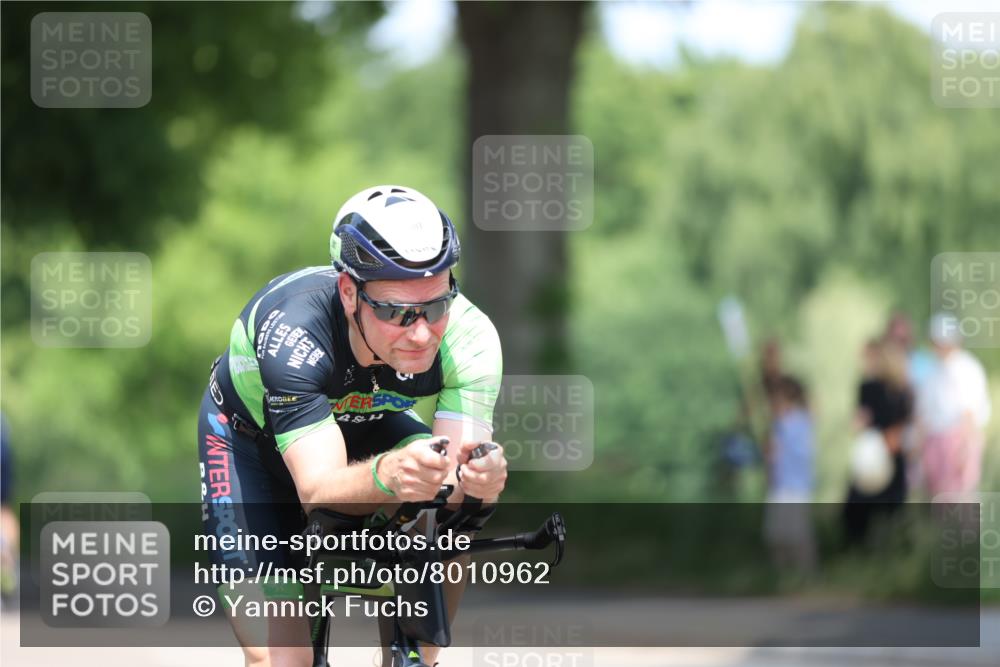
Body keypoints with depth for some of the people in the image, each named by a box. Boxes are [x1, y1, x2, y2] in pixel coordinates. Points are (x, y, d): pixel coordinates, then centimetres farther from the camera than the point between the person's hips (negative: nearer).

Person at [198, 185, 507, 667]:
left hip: (365, 428, 3)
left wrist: (474, 479, -61)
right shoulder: (292, 328, -40)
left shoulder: (469, 335, -31)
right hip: (251, 440, -3)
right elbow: (318, 493, -47)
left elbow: (456, 491, -37)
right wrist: (388, 474, -68)